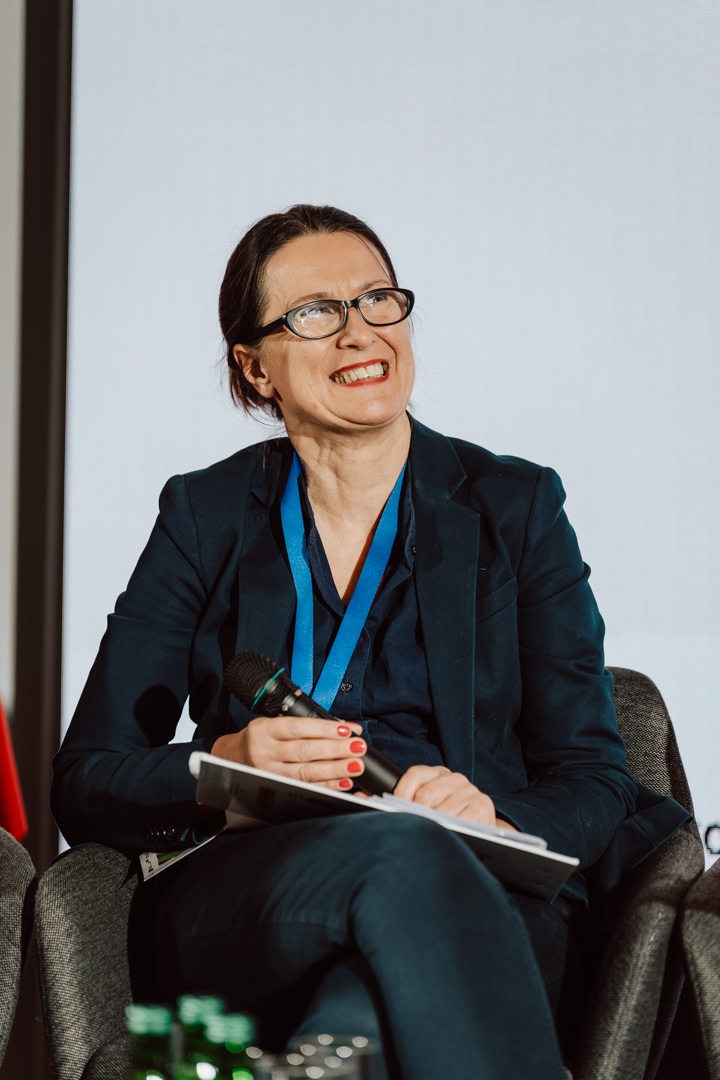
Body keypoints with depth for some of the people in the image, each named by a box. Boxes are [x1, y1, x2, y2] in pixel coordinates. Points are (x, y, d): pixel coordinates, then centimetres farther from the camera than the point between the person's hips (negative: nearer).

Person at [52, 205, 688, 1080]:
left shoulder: (514, 506, 14)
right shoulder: (205, 516, 15)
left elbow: (593, 782, 9)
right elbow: (84, 786, 9)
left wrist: (494, 816, -16)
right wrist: (222, 764, -13)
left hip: (474, 903, -1)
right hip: (243, 903, 2)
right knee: (404, 851, -37)